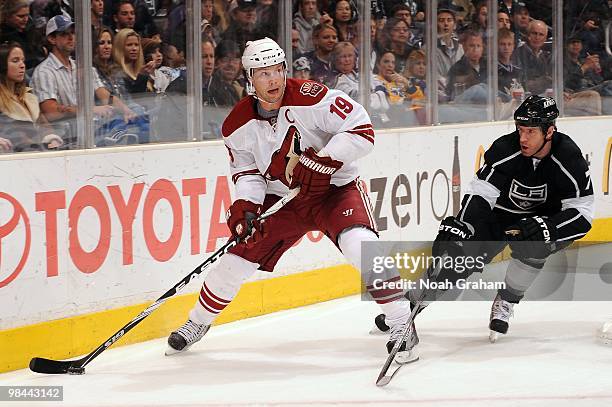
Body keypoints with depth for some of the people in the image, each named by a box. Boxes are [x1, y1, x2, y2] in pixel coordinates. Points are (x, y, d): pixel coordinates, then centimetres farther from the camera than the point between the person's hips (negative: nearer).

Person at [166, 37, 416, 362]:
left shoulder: (310, 98, -24)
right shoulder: (238, 124, -9)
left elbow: (362, 129, -24)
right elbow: (246, 169, 4)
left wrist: (323, 161, -31)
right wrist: (245, 204, -15)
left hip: (334, 189, -4)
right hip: (282, 199, 4)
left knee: (360, 245, -31)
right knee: (236, 260, 2)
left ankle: (400, 324, -19)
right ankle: (198, 323, 29)